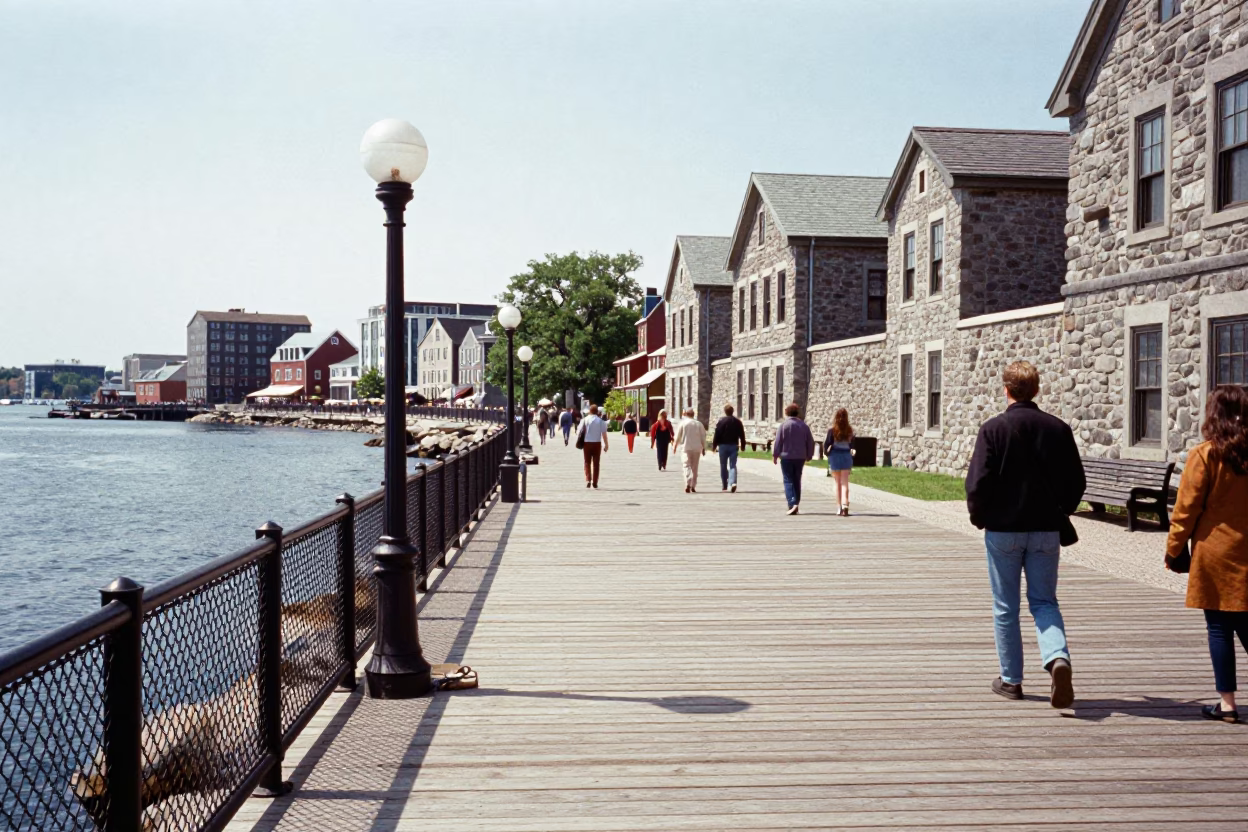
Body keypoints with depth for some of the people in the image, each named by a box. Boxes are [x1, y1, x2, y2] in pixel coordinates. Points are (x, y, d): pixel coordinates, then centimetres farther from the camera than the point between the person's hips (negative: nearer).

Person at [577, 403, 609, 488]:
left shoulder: (584, 420, -2)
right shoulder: (600, 421, -4)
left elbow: (579, 432, -3)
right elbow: (604, 433, -9)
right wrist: (606, 445, -4)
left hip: (587, 443, 0)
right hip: (597, 443, 0)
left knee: (587, 462, 10)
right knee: (596, 463, 8)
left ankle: (588, 480, -6)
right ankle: (595, 482, 7)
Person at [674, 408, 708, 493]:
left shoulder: (683, 423, -5)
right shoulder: (699, 424, 2)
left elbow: (678, 436, 0)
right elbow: (703, 437, 4)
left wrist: (675, 445, 16)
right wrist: (703, 448, 13)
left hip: (686, 448, -3)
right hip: (697, 448, 3)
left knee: (686, 466, -4)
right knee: (695, 467, 12)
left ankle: (688, 484, -25)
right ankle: (693, 486, 15)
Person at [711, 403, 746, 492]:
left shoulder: (721, 421, -7)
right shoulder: (737, 421, 5)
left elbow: (716, 434, -9)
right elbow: (742, 435, 8)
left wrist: (714, 445, -3)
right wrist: (742, 446, 17)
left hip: (723, 446, -2)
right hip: (734, 446, 2)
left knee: (723, 466, 9)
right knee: (732, 465, 2)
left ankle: (724, 485, 14)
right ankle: (733, 482, -21)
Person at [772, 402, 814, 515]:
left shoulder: (783, 425, -8)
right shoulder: (804, 426, 6)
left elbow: (778, 441, -9)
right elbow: (811, 442, 9)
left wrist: (775, 455, 0)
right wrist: (809, 456, 19)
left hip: (786, 457, -4)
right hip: (800, 458, 4)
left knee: (788, 481, -2)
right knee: (797, 481, 14)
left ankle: (792, 504, -18)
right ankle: (796, 504, 18)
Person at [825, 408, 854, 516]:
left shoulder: (832, 430, -9)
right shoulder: (849, 430, -1)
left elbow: (826, 444, -8)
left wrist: (827, 452, 10)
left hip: (835, 456, -1)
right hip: (846, 456, 1)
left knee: (838, 483, 10)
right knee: (845, 483, 0)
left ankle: (840, 507, 12)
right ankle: (845, 505, -18)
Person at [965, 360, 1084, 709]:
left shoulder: (993, 428, -11)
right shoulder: (1058, 428, -1)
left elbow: (978, 482, -14)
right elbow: (1076, 481, 3)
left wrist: (978, 517, 4)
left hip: (1003, 529, -2)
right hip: (1046, 530, 3)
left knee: (1005, 607, 10)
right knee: (1044, 601, 12)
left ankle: (1011, 680, 17)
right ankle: (1058, 657, -14)